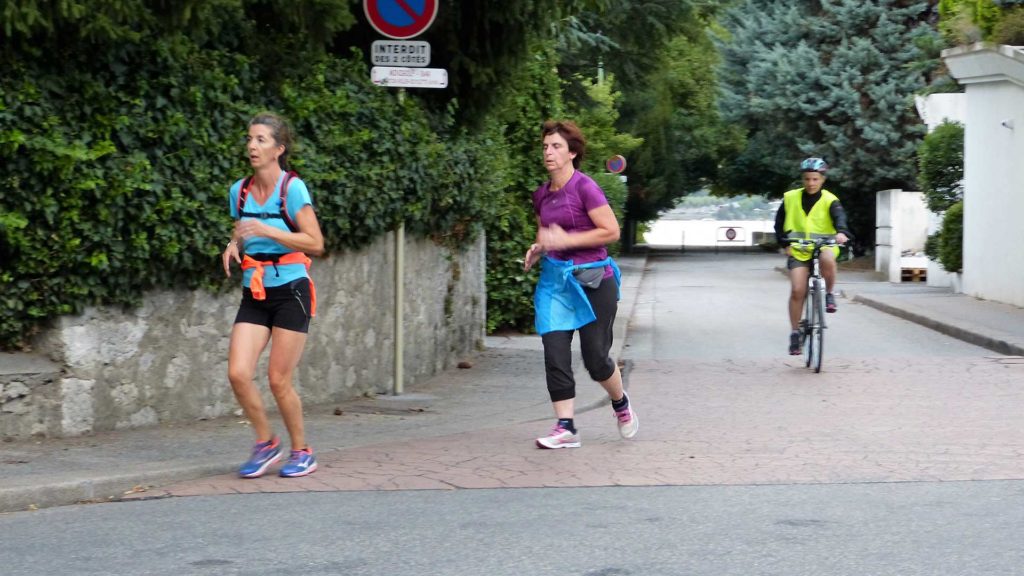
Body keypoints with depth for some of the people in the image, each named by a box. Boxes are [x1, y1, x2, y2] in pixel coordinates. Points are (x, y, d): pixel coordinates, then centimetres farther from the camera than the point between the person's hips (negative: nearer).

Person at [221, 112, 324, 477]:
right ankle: (265, 442, 12)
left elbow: (315, 244, -13)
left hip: (291, 290, -5)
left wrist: (267, 230, -21)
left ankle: (302, 451, 17)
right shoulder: (239, 191, 7)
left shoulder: (292, 188, -10)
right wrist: (233, 247, -1)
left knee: (278, 379, -3)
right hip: (254, 293, 5)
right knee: (237, 372, -9)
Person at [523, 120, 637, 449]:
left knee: (595, 357, 1)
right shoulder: (542, 195, 9)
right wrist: (538, 249, 4)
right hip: (555, 279, 6)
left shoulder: (585, 187, -12)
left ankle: (621, 403, 31)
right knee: (555, 355, -6)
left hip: (592, 280, -6)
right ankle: (565, 428, -1)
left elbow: (611, 231, -16)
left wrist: (566, 240, -20)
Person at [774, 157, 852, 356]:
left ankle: (829, 294, -11)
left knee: (828, 260, -38)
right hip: (798, 250, 1)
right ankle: (795, 333, -1)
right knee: (797, 290, -13)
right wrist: (785, 243, -2)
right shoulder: (791, 198, 4)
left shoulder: (829, 200, -3)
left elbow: (839, 216, -21)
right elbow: (779, 222, 11)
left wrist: (841, 232, -43)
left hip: (823, 245, -1)